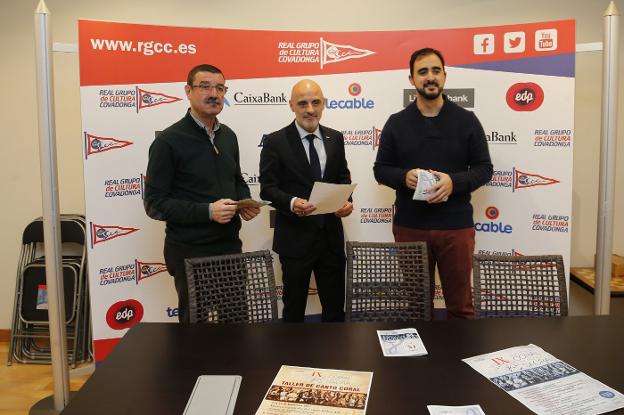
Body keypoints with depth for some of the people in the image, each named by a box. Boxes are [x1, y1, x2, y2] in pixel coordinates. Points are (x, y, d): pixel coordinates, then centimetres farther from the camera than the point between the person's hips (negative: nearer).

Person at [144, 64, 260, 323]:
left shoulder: (228, 136, 8)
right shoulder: (169, 141, -11)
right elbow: (154, 203, -13)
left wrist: (245, 203, -2)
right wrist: (207, 211, -23)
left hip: (230, 245, 6)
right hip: (190, 252, -5)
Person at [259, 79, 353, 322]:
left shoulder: (335, 138, 7)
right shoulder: (276, 142, -6)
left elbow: (343, 177, 13)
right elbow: (267, 188, -9)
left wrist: (346, 200, -8)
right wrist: (291, 202, -28)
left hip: (331, 235, 4)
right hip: (295, 237, -4)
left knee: (335, 305, 15)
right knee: (294, 306, 13)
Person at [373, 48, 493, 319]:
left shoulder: (466, 120, 2)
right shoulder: (396, 123, 4)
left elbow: (484, 168, 3)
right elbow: (381, 169, 6)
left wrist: (454, 182, -17)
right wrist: (404, 177, -15)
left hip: (456, 226, 0)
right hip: (409, 226, 1)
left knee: (460, 303, 10)